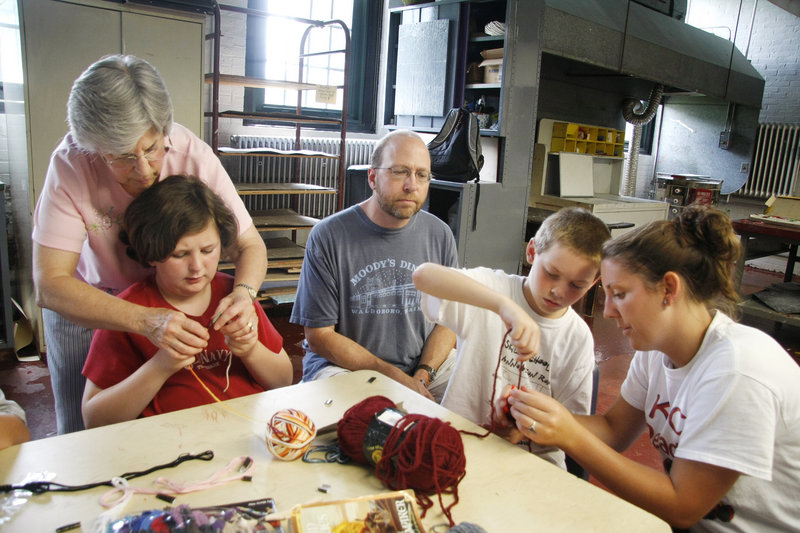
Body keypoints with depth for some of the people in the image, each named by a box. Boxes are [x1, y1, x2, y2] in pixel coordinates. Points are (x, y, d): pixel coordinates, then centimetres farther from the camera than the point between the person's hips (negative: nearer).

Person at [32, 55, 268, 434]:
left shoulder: (194, 156, -28)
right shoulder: (70, 165, -30)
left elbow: (250, 246, -19)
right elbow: (49, 285, -34)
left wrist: (243, 292, -42)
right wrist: (146, 321, -48)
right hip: (82, 301, 0)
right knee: (82, 433, 8)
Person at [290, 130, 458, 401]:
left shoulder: (440, 235, 2)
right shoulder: (328, 236, -10)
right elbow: (319, 335, -9)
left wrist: (422, 376, -12)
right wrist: (394, 376, -15)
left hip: (427, 363, 4)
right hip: (342, 364, -3)